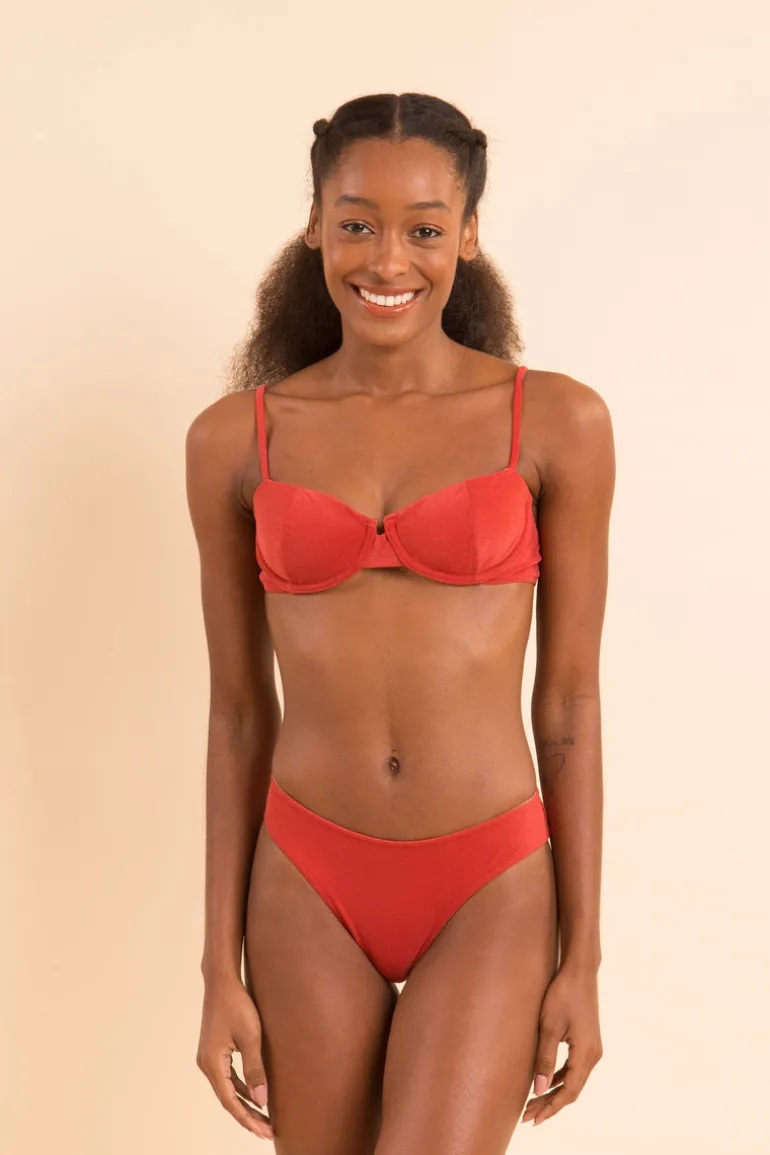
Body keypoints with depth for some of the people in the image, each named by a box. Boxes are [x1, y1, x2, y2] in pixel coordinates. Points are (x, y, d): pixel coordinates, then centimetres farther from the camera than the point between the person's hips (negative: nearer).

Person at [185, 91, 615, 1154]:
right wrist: (222, 966, 4)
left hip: (492, 892, -2)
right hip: (308, 888, 2)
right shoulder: (235, 438, -1)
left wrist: (583, 956, 0)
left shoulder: (557, 422, -5)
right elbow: (239, 712, 4)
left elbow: (569, 701, -1)